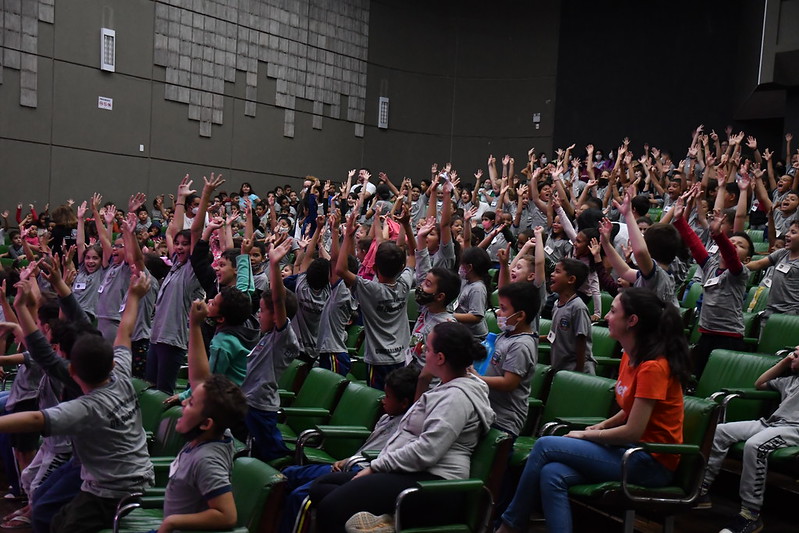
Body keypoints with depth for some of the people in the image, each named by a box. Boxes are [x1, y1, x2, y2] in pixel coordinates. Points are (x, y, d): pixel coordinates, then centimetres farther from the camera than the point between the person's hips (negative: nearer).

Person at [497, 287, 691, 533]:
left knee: (545, 446, -14)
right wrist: (602, 426, 3)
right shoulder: (630, 356, 9)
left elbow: (633, 432, -20)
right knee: (552, 475, -18)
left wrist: (586, 435, -8)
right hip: (634, 450, 8)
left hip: (652, 463, -8)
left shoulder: (653, 366, -19)